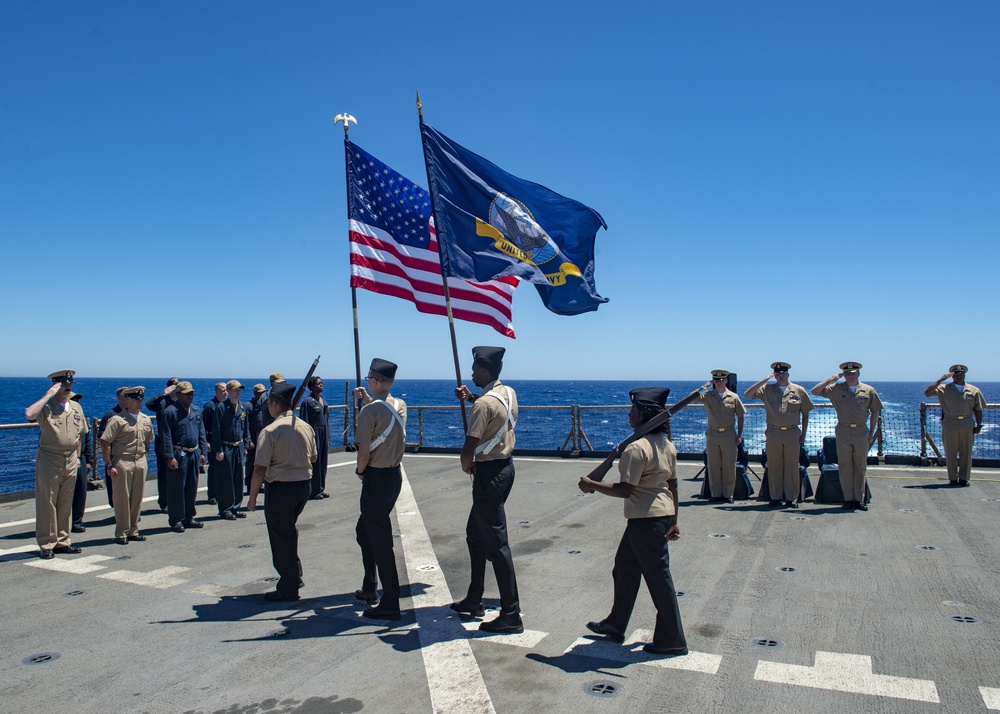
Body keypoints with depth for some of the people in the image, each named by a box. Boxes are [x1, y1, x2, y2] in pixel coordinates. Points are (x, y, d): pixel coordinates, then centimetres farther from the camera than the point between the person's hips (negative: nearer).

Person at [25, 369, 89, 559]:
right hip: (49, 460, -5)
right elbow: (29, 414, -30)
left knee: (66, 504, 11)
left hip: (70, 461, 5)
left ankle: (63, 541, 20)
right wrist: (48, 395, -21)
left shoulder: (76, 407, 10)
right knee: (46, 504, 0)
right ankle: (46, 545, 8)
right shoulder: (46, 406, -7)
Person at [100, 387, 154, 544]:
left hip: (140, 462, 5)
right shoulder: (117, 420, -8)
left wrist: (145, 458, 13)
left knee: (137, 498, 8)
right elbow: (105, 443, -11)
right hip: (122, 462, -5)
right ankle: (121, 533, 9)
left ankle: (133, 531, 18)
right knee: (122, 498, 0)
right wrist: (109, 466, -13)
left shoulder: (146, 420, 11)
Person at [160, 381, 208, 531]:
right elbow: (167, 436, -12)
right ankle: (176, 520, 9)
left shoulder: (197, 411, 12)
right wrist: (170, 457, -16)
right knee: (176, 489, 0)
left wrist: (202, 452, 9)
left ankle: (188, 517, 24)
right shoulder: (170, 411, -8)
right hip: (178, 455, -6)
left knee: (192, 488, 13)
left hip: (194, 454, 7)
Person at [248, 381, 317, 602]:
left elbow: (260, 469, -18)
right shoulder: (306, 427, 3)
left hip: (280, 489, -6)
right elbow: (313, 458, 16)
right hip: (304, 485, 7)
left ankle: (288, 589, 16)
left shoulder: (270, 431, -17)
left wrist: (252, 498, -8)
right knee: (289, 530, 26)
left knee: (281, 536, 7)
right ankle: (295, 575, 30)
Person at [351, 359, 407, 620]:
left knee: (380, 540, -2)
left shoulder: (369, 411, -19)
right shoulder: (400, 406, 4)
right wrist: (368, 400, 26)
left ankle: (390, 604, 3)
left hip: (376, 478, -8)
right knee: (364, 530, 23)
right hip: (395, 474, 8)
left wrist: (360, 471, 0)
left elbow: (364, 452, -18)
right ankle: (370, 588, 32)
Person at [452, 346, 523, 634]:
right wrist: (471, 397, 14)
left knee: (495, 544, -3)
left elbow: (469, 448, -24)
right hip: (505, 466, 10)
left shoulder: (484, 403, -21)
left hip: (489, 473, -10)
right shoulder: (508, 393, 6)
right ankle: (474, 600, 32)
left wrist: (466, 466, -3)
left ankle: (511, 615, 3)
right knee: (475, 534, 21)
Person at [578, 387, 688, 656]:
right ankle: (615, 625, 33)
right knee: (624, 568, 20)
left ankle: (673, 641, 15)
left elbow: (625, 490, -21)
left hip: (646, 520, -10)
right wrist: (673, 520, 20)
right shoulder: (667, 445, 8)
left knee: (658, 577, 2)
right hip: (663, 514, 10)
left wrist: (592, 485, -10)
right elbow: (672, 485, 13)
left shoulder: (637, 447, -21)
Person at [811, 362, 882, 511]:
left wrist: (871, 433, 7)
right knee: (845, 467, 3)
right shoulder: (836, 389, 3)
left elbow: (875, 412, 11)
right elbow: (815, 391, -1)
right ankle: (848, 499, 10)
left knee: (860, 467, 5)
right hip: (843, 431, 0)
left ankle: (859, 499, 14)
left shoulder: (869, 391, 5)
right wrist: (831, 379, -6)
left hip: (861, 431, 0)